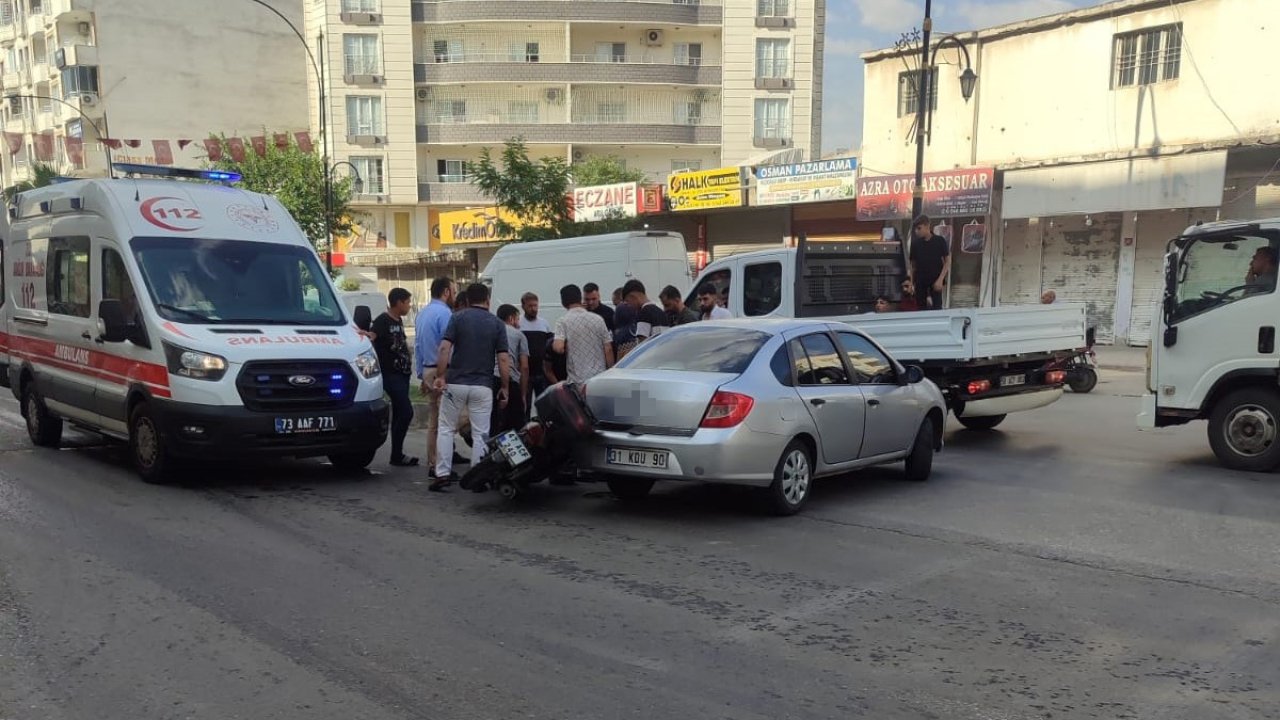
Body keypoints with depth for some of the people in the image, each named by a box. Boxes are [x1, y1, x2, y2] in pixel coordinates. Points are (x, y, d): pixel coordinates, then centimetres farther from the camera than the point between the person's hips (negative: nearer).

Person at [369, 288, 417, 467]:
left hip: (402, 373, 9)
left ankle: (397, 454, 18)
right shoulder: (382, 321, -11)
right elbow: (369, 338, -26)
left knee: (399, 414, 12)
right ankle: (397, 455, -5)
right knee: (406, 412, -13)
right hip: (391, 374, -9)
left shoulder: (399, 321, 15)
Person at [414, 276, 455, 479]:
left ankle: (432, 465, 18)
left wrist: (421, 376, 23)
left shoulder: (422, 314, 17)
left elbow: (417, 347, 20)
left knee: (433, 422, 14)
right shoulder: (444, 313, -13)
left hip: (428, 371, 9)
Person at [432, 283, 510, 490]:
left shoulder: (458, 318, 1)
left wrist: (440, 376, -8)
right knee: (480, 434, 6)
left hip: (455, 382, 0)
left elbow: (445, 348, -11)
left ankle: (443, 474, 6)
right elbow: (503, 359, -2)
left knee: (446, 429, 12)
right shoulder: (497, 323, 2)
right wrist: (505, 388, 3)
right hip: (483, 386, 0)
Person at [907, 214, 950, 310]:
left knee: (936, 307, -7)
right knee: (921, 307, 6)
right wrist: (911, 283, 1)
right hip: (920, 281, 3)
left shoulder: (939, 241, -4)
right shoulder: (916, 244, 4)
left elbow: (947, 261, -3)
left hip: (935, 281, -3)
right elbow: (913, 265, 9)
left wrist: (940, 279, -12)